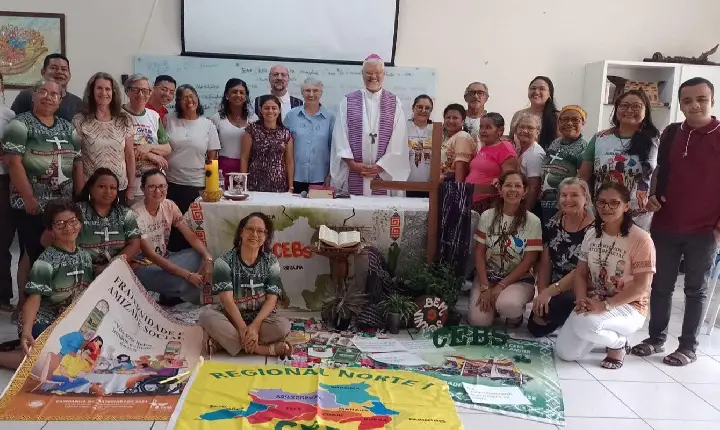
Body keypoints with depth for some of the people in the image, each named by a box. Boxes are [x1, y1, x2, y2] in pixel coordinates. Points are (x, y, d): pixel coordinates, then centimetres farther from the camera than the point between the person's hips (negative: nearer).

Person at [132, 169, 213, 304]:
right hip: (142, 267, -7)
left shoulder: (169, 206, -5)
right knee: (181, 280, -31)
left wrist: (208, 258, -26)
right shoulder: (136, 214, -23)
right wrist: (187, 275, -30)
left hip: (163, 259, 7)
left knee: (200, 256, -15)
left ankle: (172, 294, 0)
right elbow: (150, 254, -26)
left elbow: (191, 236, -5)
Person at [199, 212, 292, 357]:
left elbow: (272, 299, -10)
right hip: (232, 318, 0)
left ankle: (224, 340, -24)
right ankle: (266, 349, -31)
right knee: (206, 315, -31)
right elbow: (227, 299, -16)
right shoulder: (225, 261, -8)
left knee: (283, 325, -30)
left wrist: (255, 325, -26)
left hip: (260, 318, 1)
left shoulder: (271, 262, -2)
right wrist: (243, 328, -28)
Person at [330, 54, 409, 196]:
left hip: (384, 172, 0)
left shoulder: (394, 103, 6)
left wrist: (380, 166, -8)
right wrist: (352, 163, -8)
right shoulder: (348, 101, 7)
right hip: (352, 173, 0)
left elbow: (398, 140, 0)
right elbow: (340, 135, 2)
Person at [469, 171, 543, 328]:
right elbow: (479, 253, -2)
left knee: (507, 305, -35)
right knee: (478, 320, -19)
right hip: (487, 276, 2)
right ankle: (494, 302, 14)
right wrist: (485, 287, -13)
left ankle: (516, 313, 2)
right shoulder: (487, 216, -1)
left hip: (519, 279, -2)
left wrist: (501, 286, -16)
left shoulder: (532, 221, -7)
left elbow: (529, 261, -9)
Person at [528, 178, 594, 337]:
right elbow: (545, 265, 5)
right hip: (555, 293, 6)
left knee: (550, 307, -33)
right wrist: (543, 294, -8)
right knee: (535, 328, -5)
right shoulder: (552, 225, 3)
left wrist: (549, 291, -26)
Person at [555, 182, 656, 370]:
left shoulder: (640, 239, -15)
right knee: (564, 352, -11)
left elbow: (641, 287, -18)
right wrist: (582, 300, -14)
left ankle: (619, 343, -3)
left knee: (584, 323, -36)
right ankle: (603, 333, 18)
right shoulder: (591, 235, 5)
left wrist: (605, 305, -25)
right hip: (593, 303, 6)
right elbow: (580, 273, 6)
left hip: (629, 307, -6)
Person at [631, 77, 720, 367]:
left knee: (696, 289, 9)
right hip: (665, 225, 4)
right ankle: (656, 338, 24)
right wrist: (652, 196, -1)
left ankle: (688, 346, 18)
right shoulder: (671, 133, 6)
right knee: (661, 285, 11)